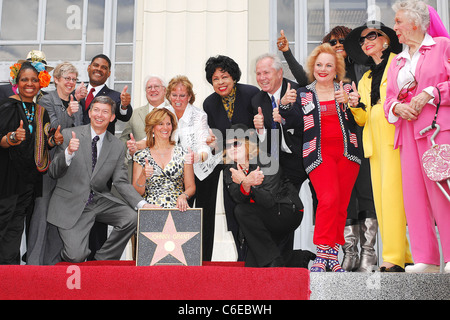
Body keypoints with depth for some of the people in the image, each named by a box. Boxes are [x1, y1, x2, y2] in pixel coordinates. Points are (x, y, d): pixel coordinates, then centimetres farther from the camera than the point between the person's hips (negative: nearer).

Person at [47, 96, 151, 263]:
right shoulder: (68, 135, -2)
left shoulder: (118, 146, 5)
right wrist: (68, 152, -24)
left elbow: (121, 182, 2)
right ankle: (67, 256, 22)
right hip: (71, 203, -3)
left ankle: (102, 260, -1)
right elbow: (53, 173, -4)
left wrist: (142, 204, -14)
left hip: (101, 201, 3)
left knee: (133, 217, -23)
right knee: (76, 256, -19)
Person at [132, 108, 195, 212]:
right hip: (150, 207, -1)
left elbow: (191, 187, 12)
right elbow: (137, 192, 7)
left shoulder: (182, 154, 11)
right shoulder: (141, 156, 10)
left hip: (177, 207, 1)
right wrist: (143, 176, -13)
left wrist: (183, 196, -10)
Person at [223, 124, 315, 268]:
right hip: (267, 221, 6)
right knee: (252, 266, -6)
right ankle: (301, 259, 13)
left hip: (288, 213, -6)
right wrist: (246, 184, -39)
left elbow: (269, 201, -28)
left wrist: (243, 181, -36)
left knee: (242, 211, -26)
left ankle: (274, 262, -18)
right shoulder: (229, 171, 1)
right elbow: (240, 199, -17)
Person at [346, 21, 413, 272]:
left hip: (395, 136, -6)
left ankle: (395, 257, -15)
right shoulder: (365, 79, 25)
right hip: (375, 143, 6)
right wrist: (357, 105, 3)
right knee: (381, 198, -1)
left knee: (392, 193, -16)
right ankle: (404, 256, 3)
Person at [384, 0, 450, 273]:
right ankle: (426, 259, 2)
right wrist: (397, 107, 0)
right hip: (408, 131, 6)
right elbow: (389, 99, 21)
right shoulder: (397, 62, 25)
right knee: (414, 192, -1)